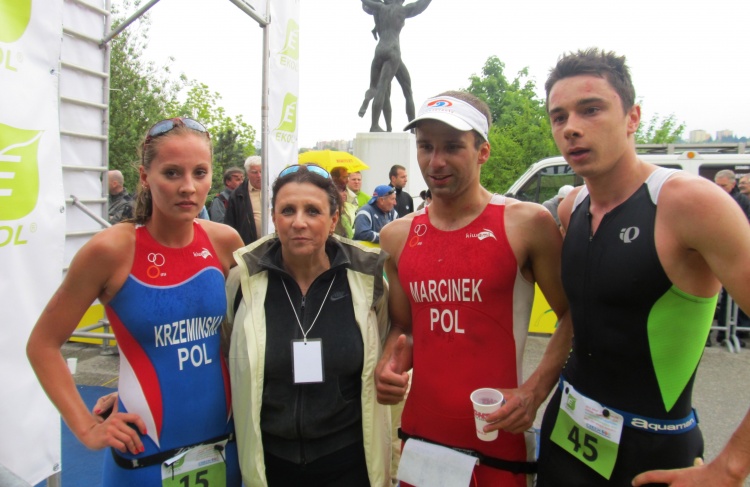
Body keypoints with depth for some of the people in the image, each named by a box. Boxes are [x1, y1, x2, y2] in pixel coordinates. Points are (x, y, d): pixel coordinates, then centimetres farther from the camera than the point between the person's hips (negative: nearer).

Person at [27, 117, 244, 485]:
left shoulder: (224, 241, -6)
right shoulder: (112, 249, -15)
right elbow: (42, 344, -5)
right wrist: (87, 428, -10)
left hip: (224, 445, 3)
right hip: (147, 455, -3)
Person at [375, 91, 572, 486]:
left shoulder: (527, 223, -10)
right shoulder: (397, 236, 3)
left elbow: (575, 316, -4)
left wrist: (534, 391, -14)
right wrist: (389, 366, -5)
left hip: (498, 443, -4)